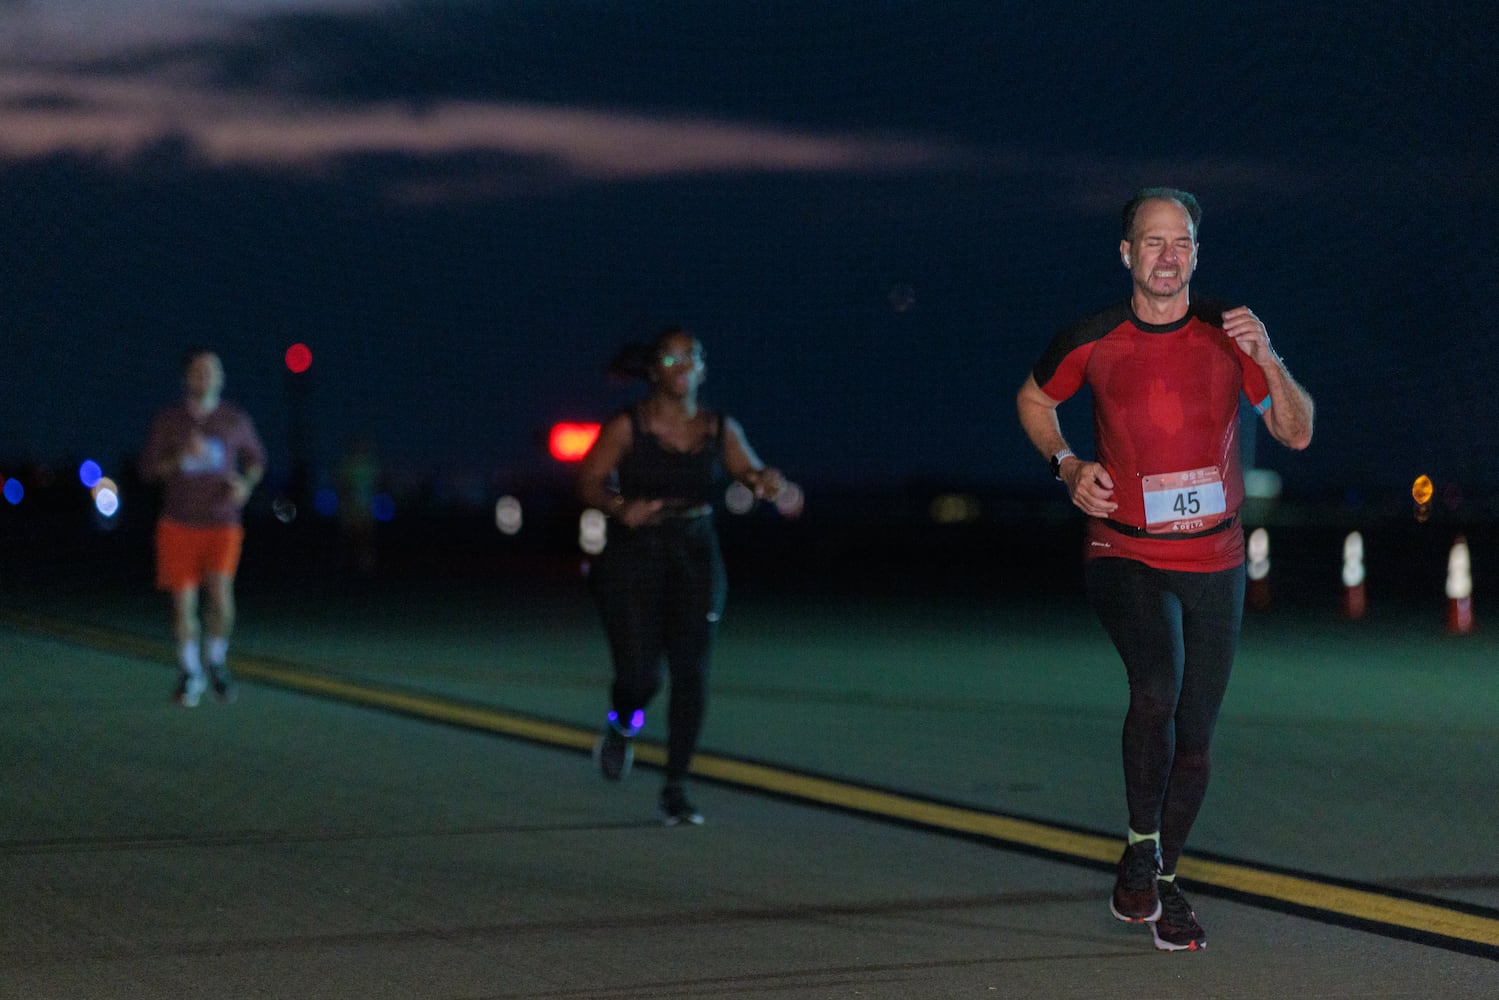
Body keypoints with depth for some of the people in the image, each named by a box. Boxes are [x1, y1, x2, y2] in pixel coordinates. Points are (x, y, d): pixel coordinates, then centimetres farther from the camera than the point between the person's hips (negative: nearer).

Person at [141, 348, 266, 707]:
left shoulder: (235, 420, 3)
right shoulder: (167, 421, 2)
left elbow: (256, 458, 17)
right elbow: (148, 468, 1)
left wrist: (246, 484, -3)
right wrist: (181, 458, -17)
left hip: (222, 522, -1)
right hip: (179, 524, 1)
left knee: (221, 592, -19)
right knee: (183, 600, 0)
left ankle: (217, 660, 6)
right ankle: (189, 673, 19)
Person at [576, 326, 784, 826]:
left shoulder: (720, 429, 4)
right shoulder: (627, 427, -5)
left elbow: (752, 472, 5)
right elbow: (590, 480, -7)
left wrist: (765, 482, -19)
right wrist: (620, 509, -26)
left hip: (696, 555, 3)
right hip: (633, 554, -3)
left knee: (691, 672, -5)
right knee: (640, 676, -9)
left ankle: (676, 788, 6)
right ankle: (622, 729, 29)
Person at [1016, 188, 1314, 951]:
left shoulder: (1228, 336, -1)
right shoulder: (1092, 342, -3)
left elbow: (1297, 435, 0)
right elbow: (1033, 399, 16)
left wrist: (1269, 361, -16)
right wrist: (1067, 465, 0)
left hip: (1215, 565, 2)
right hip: (1125, 558, -2)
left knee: (1195, 734, 8)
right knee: (1158, 686, -29)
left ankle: (1162, 881, 27)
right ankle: (1141, 843, -12)